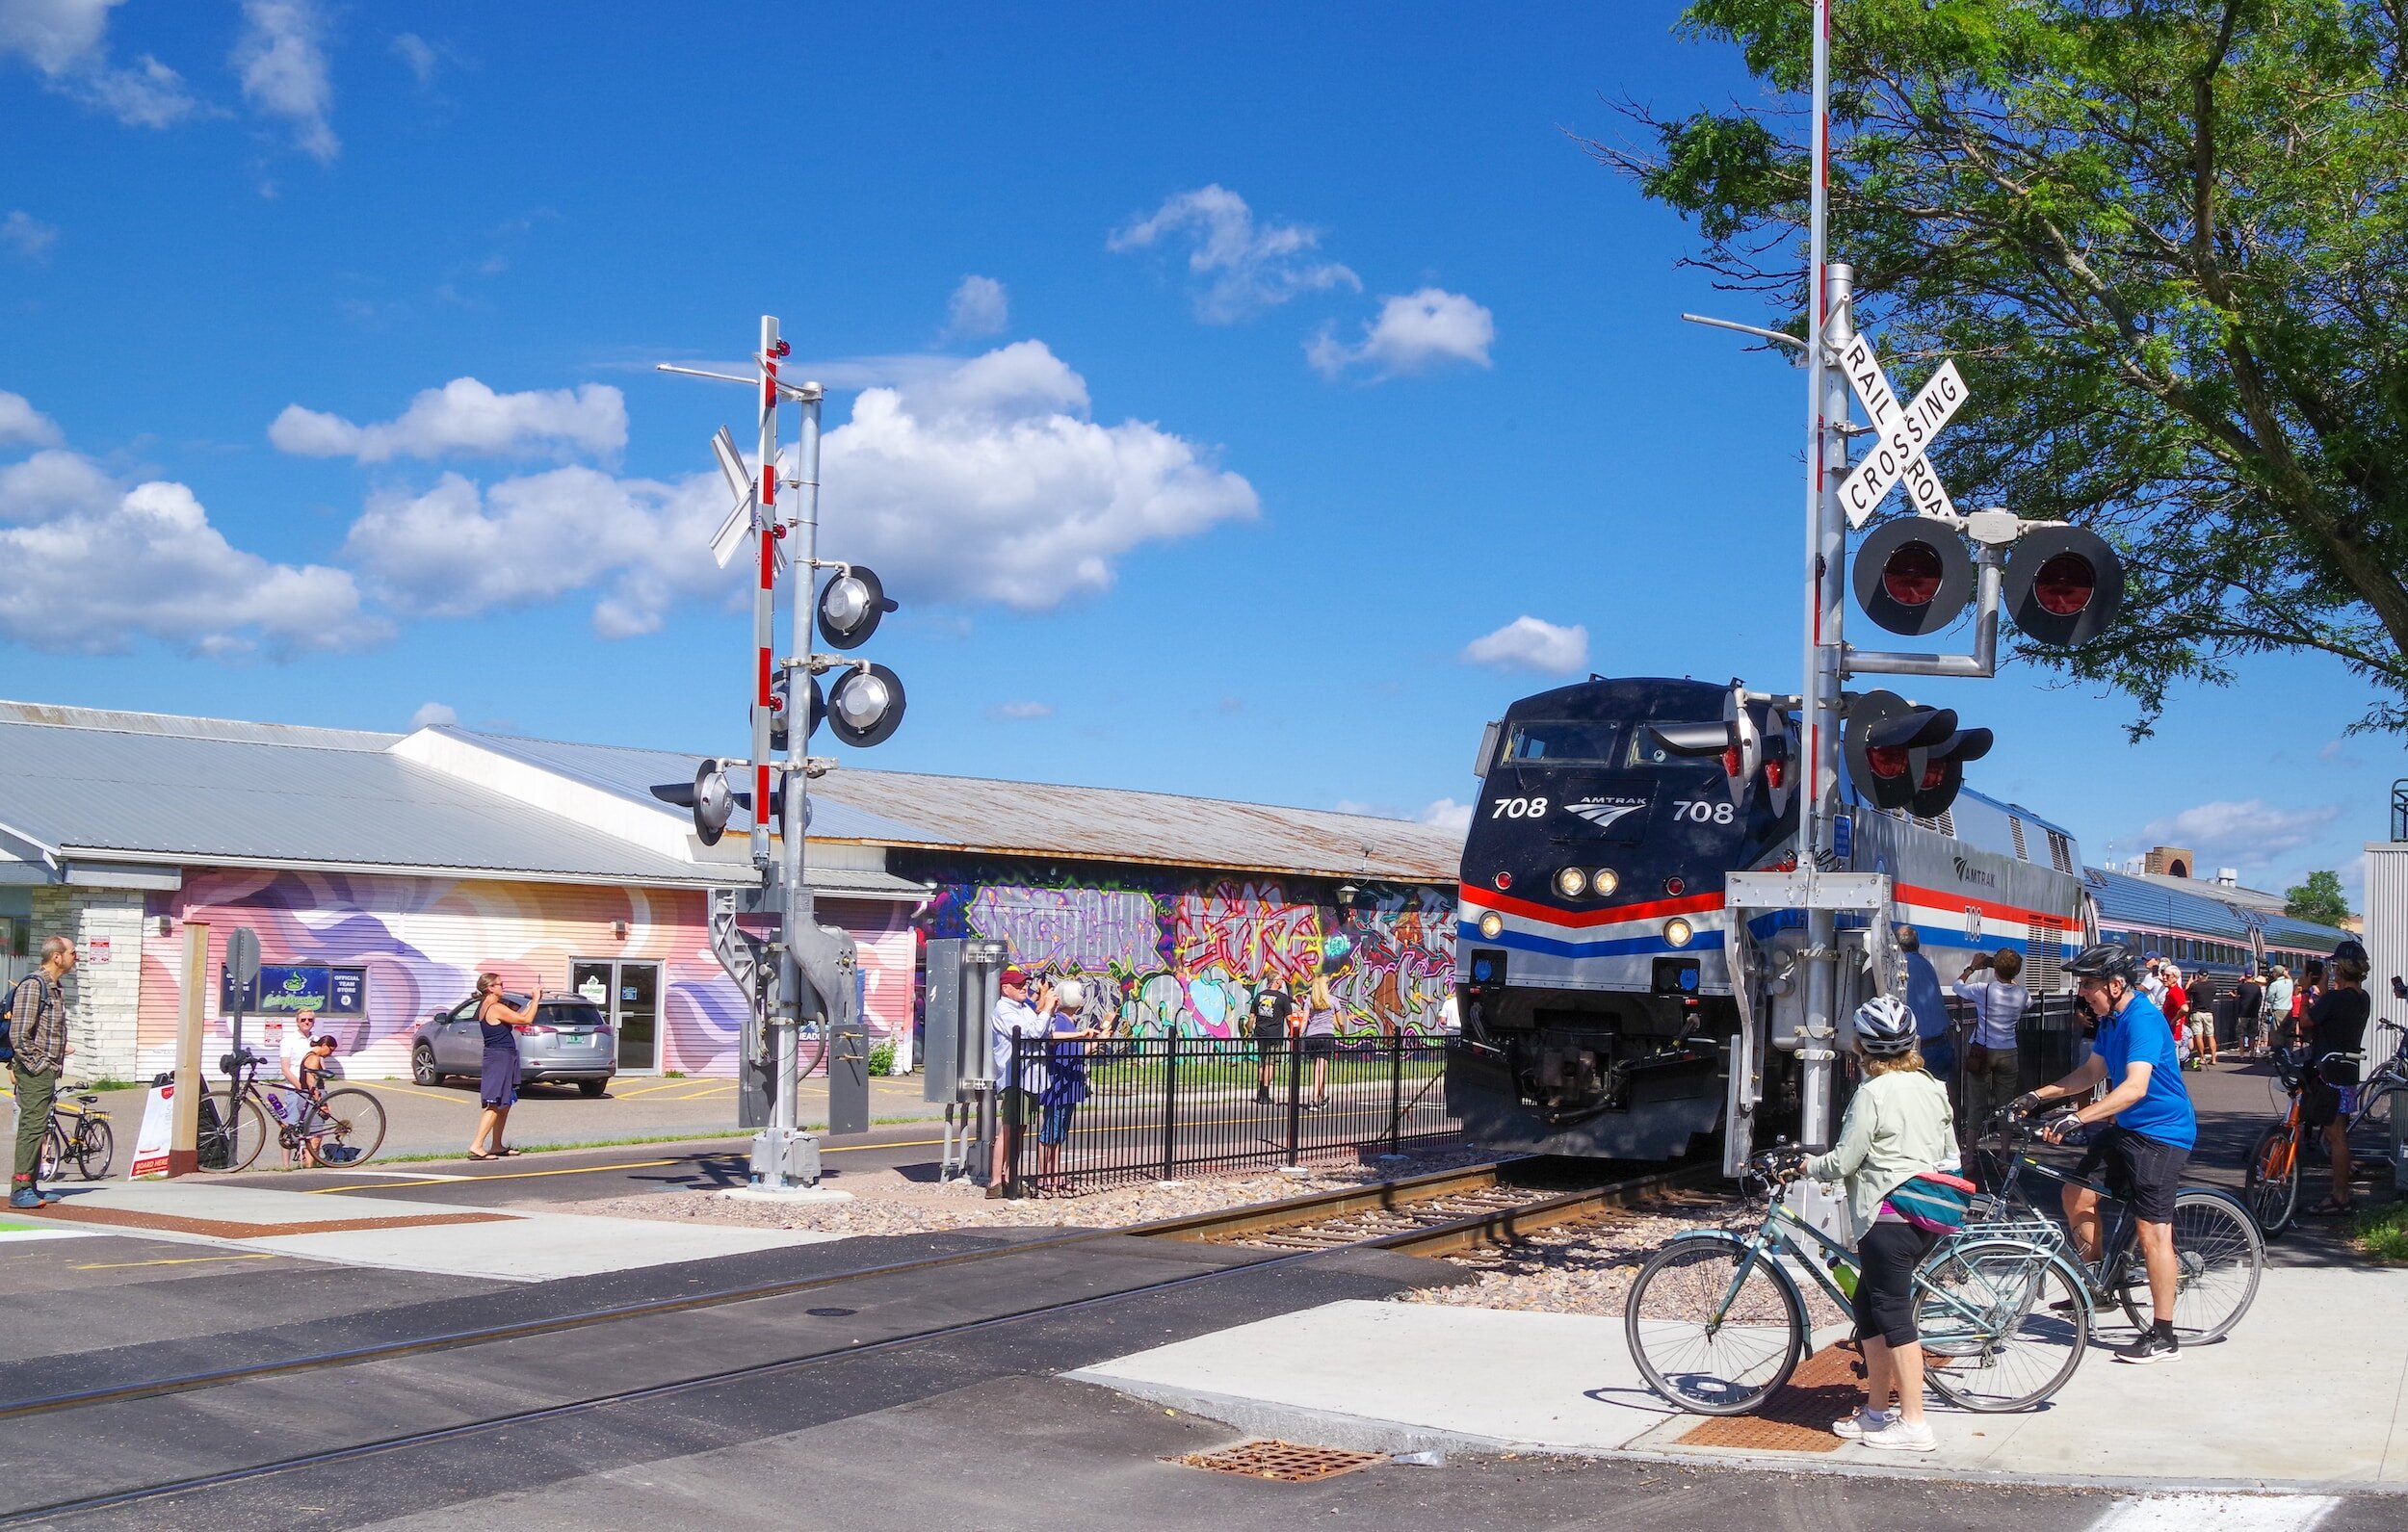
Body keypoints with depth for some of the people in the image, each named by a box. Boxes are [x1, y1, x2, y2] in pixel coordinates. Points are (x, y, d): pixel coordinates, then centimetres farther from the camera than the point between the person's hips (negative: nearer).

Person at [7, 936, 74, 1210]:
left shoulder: (56, 987, 16)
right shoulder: (33, 985, -14)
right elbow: (19, 1035, -19)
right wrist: (37, 1064, -17)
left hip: (47, 1070, 10)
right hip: (34, 1072, -10)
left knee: (38, 1128, 13)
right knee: (32, 1126, -11)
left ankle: (31, 1185, 20)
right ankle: (20, 1190, -11)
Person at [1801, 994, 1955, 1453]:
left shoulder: (1872, 1093, -13)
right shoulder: (1931, 1087, 11)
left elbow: (1843, 1162, -12)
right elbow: (1950, 1154, 17)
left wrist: (1807, 1165, 6)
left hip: (1888, 1217, -9)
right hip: (1927, 1216, 9)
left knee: (1893, 1314, -4)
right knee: (1868, 1307, 16)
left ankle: (1914, 1424, -2)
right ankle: (1876, 1411, 20)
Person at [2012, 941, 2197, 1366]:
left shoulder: (2143, 1019, -23)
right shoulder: (2110, 1018, 9)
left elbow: (2135, 1087, -33)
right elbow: (2092, 1073, 19)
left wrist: (2076, 1119, -40)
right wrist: (2038, 1096, 10)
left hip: (2161, 1132, -10)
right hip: (2127, 1128, 10)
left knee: (2153, 1230, -9)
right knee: (2077, 1192, 11)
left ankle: (2163, 1336, -4)